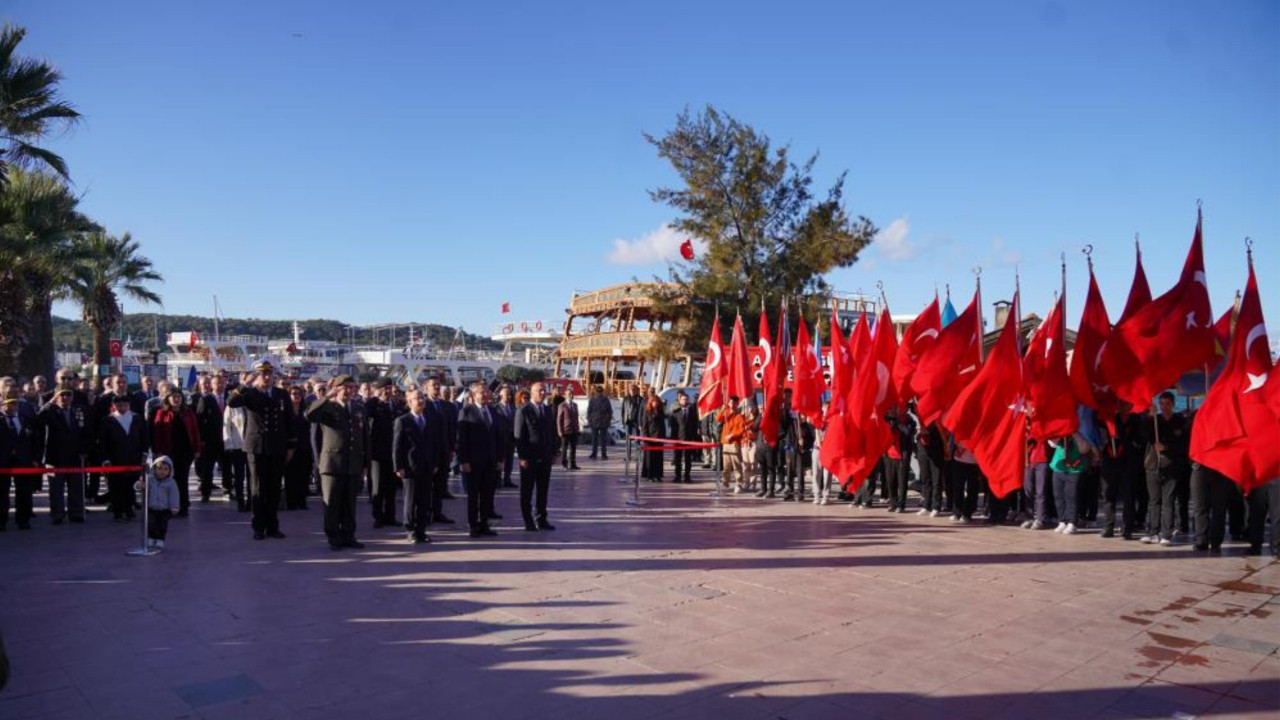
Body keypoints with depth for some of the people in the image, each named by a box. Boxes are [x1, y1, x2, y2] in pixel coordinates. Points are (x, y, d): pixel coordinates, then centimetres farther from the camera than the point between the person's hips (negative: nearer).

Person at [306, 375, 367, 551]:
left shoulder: (360, 410, 13)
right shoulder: (328, 408, 1)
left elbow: (364, 438, 15)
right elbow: (309, 415, -20)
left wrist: (365, 463, 10)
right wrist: (327, 396, -24)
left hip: (354, 465, 4)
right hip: (333, 462, -4)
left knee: (350, 503, 9)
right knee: (332, 503, 1)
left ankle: (348, 536, 16)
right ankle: (334, 538, 9)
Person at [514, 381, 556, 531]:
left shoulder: (548, 410, 12)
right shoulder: (523, 411, -6)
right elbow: (519, 436, -9)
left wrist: (553, 452, 8)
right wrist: (522, 457, -14)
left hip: (545, 458, 5)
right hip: (529, 458, -5)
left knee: (543, 490, 9)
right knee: (527, 491, 4)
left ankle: (541, 520, 17)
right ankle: (528, 522, 11)